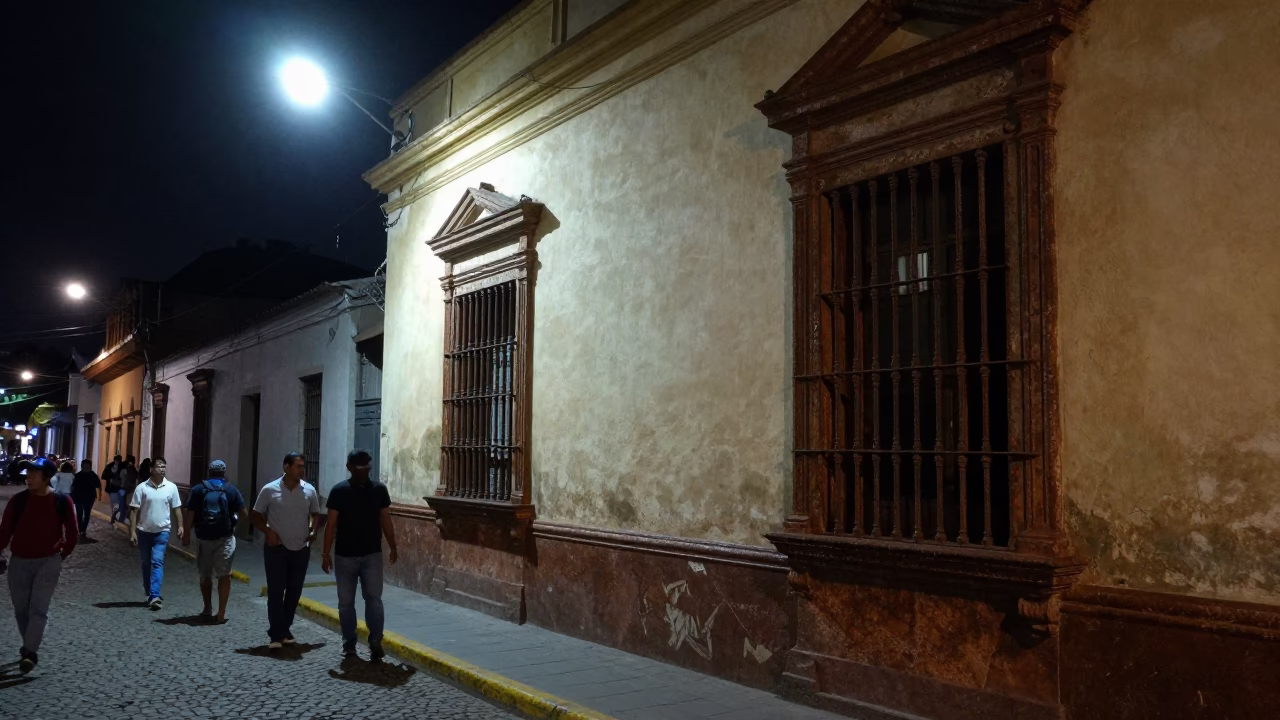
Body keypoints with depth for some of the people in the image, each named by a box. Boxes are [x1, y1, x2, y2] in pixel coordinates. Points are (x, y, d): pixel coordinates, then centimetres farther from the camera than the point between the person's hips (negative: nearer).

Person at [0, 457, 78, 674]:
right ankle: (28, 646, 26)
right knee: (21, 609, 11)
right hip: (19, 561, 3)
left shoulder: (62, 501, -8)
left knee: (39, 608, -11)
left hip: (48, 562, -2)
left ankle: (30, 653, -15)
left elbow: (71, 533, 2)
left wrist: (62, 555, 5)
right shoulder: (19, 500, -6)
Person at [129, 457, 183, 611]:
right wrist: (132, 531, -8)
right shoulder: (142, 488, -5)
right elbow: (134, 511, -4)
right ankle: (151, 595, 23)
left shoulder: (171, 487, -2)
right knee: (146, 564, 10)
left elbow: (176, 508, 6)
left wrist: (180, 526, -1)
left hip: (162, 531, -1)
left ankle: (154, 596, -18)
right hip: (144, 531, 1)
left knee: (157, 562, -12)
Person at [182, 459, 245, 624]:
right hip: (225, 538, -1)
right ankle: (221, 613, -3)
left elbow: (190, 516, -6)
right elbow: (243, 512, -3)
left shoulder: (197, 490, -1)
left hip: (203, 538, 1)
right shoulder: (231, 490, -1)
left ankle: (208, 609, 28)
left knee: (205, 576, 17)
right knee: (224, 575, 4)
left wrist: (186, 534, 1)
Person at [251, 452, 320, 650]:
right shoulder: (270, 490, -7)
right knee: (275, 591, -4)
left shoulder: (309, 490, 0)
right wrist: (268, 531, -14)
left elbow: (316, 514, 13)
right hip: (277, 549, -3)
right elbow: (256, 516, 1)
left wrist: (313, 531, -5)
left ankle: (285, 629, 22)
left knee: (294, 592, 9)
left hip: (301, 549, 3)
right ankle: (276, 634, 0)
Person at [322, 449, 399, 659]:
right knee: (346, 602, 8)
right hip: (345, 556, 0)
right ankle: (349, 643, 19)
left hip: (372, 555, 0)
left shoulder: (378, 489, 0)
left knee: (374, 599, -9)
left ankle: (375, 643, -11)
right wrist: (326, 554, -7)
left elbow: (386, 521, 6)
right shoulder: (339, 490, -5)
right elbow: (331, 524, -4)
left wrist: (393, 549, 7)